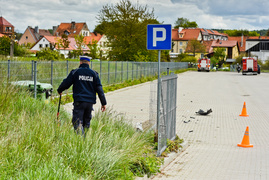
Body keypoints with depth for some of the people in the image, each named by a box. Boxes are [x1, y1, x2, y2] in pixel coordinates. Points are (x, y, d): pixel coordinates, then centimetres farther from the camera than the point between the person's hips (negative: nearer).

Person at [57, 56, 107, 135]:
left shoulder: (75, 72, 2)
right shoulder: (94, 73, 9)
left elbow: (66, 83, 5)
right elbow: (99, 89, 7)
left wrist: (59, 90, 26)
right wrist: (103, 103, 8)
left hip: (79, 101, -3)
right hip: (90, 102, 3)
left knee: (77, 122, -8)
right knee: (86, 122, 15)